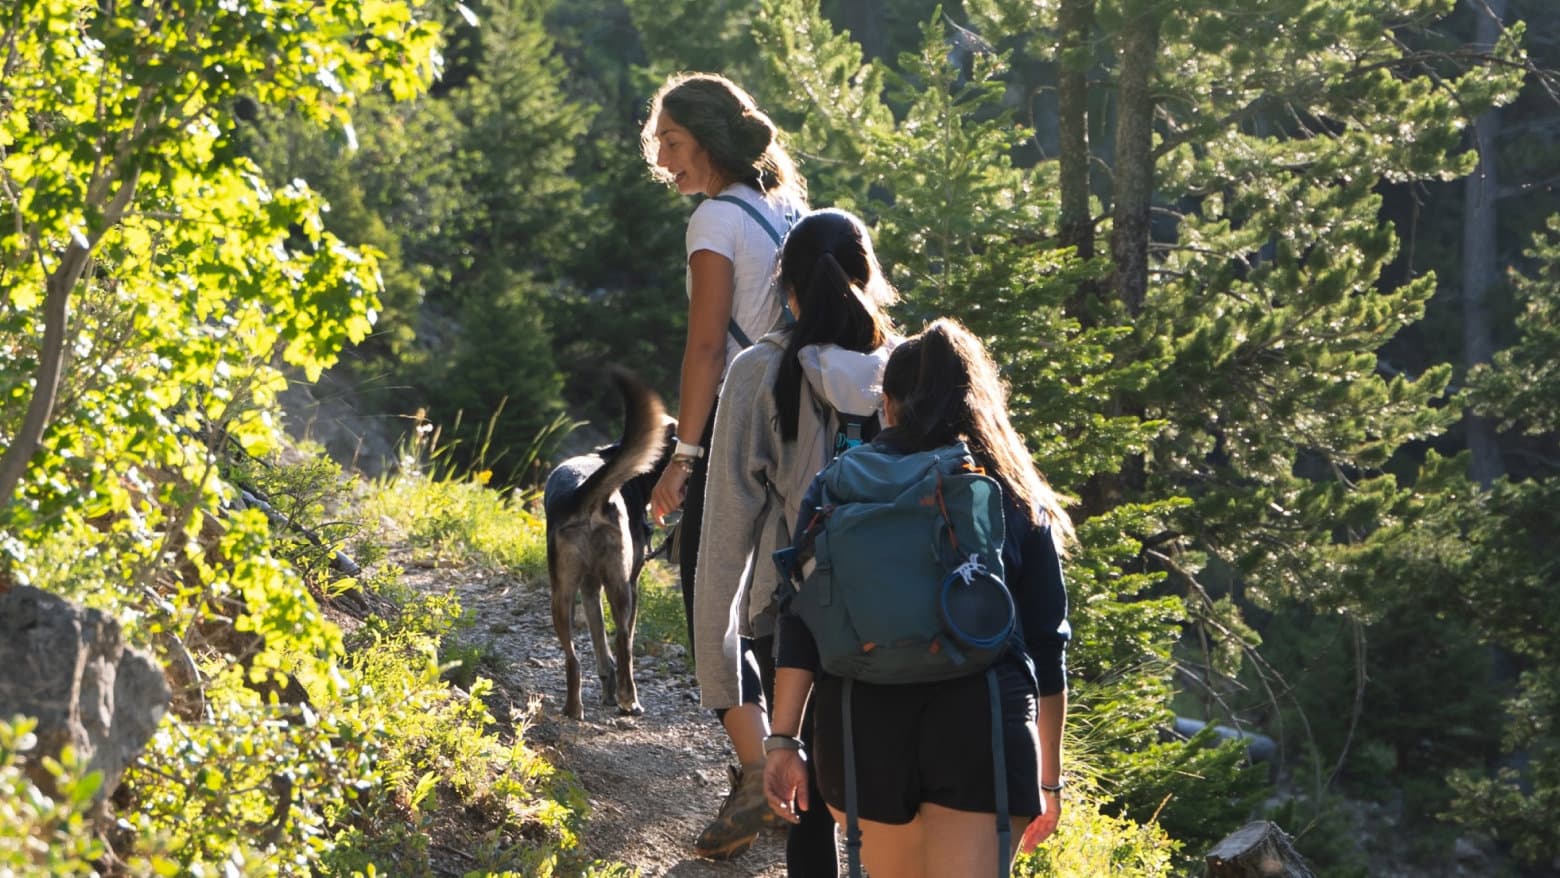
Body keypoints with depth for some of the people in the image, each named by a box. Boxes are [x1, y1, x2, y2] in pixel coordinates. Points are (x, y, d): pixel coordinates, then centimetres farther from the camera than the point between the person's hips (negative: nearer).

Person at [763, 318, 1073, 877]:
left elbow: (800, 622, 2)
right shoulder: (1018, 500, 11)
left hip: (864, 719, 1)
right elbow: (1047, 644, 11)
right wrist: (1049, 775, 17)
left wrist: (784, 739, 3)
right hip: (980, 725, -1)